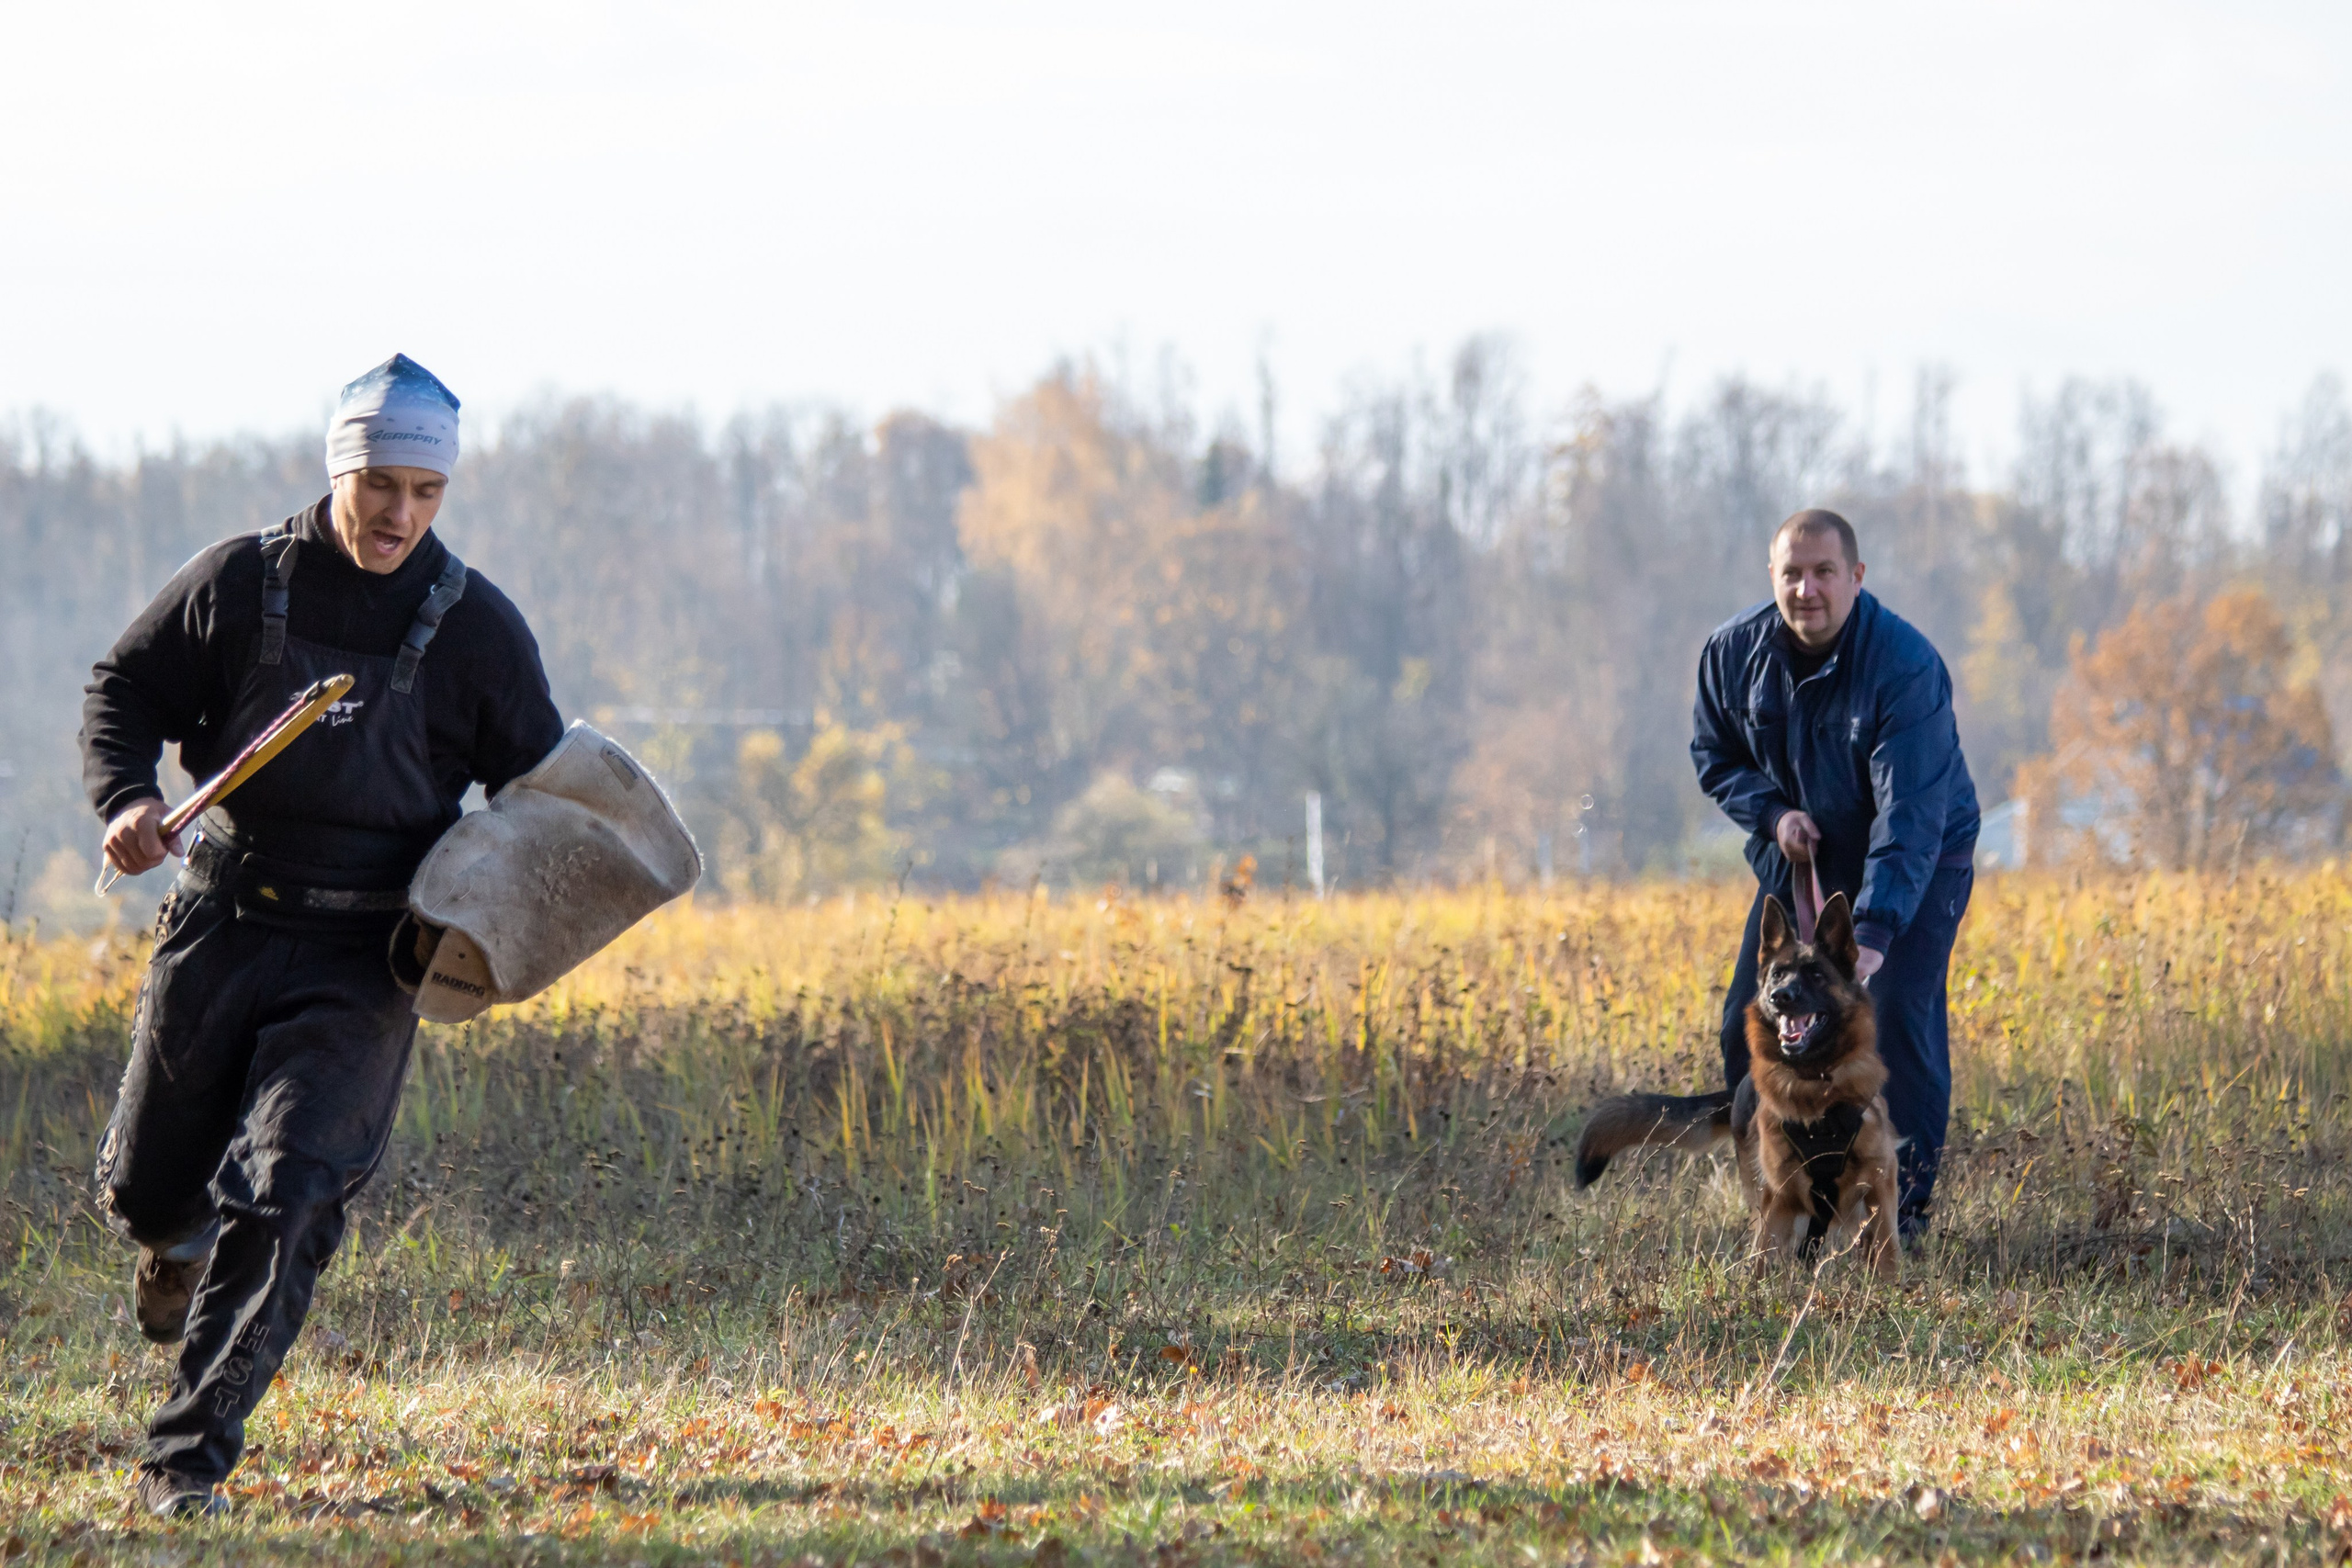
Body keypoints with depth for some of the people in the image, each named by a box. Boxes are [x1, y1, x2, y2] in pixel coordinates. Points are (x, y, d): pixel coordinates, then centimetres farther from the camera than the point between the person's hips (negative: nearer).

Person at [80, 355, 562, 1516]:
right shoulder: (239, 582, -1)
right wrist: (125, 798, -11)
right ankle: (177, 1238, 49)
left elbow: (539, 786, 10)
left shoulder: (476, 626, -1)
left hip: (365, 957, -2)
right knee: (144, 1190, 10)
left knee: (281, 1199, -17)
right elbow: (124, 688, 9)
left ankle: (186, 1462, -14)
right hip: (220, 926, 2)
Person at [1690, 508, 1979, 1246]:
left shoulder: (1906, 665, -29)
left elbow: (1909, 815, -35)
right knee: (1750, 1024, -1)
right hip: (1802, 857, 5)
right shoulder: (1735, 651, -12)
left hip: (1918, 861, -5)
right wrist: (1771, 811, -14)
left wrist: (1873, 930, -44)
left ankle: (1906, 1204, -8)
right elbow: (1715, 754, 7)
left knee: (1898, 1012, -20)